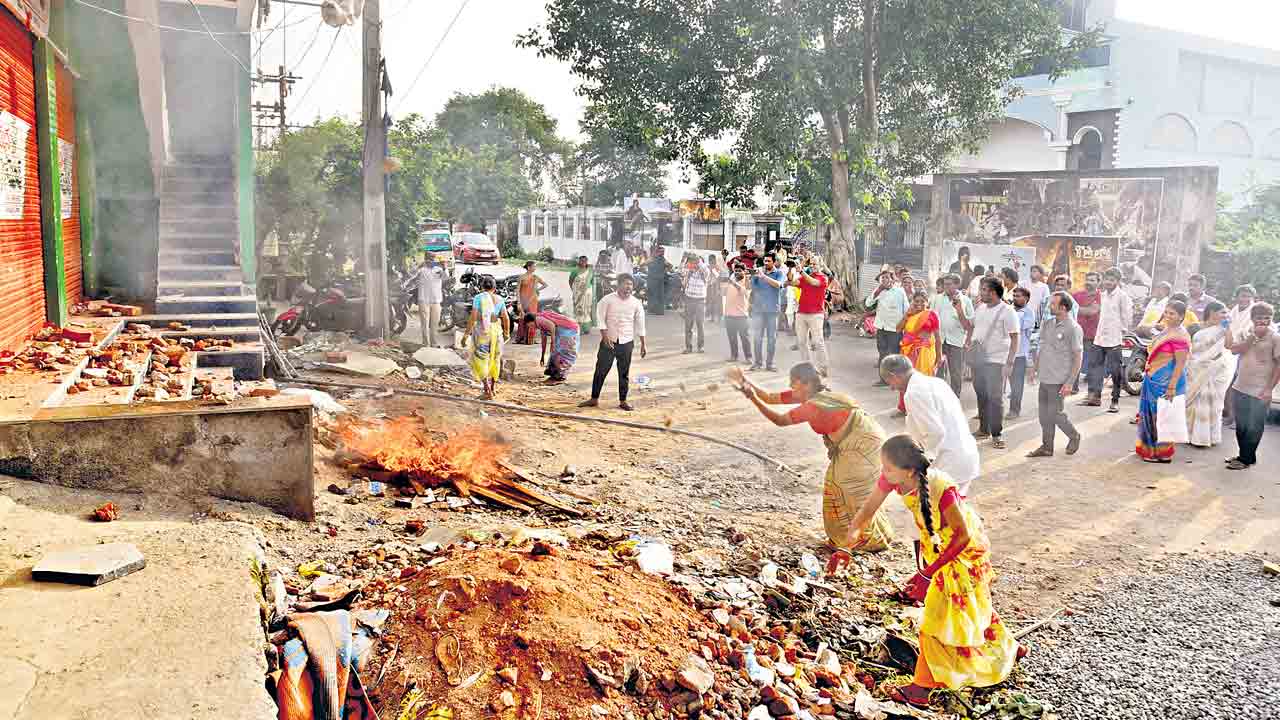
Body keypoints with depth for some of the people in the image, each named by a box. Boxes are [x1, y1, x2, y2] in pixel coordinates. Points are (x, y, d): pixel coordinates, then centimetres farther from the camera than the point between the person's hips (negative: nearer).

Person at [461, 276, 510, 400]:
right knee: (494, 357, 19)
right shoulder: (499, 299, 2)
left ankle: (487, 387, -8)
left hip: (481, 330, -3)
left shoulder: (478, 298, -9)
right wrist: (507, 333, 18)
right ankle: (494, 386, 29)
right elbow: (506, 318, 3)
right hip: (496, 330, 4)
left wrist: (466, 334, -9)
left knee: (481, 358, 5)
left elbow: (473, 317, -14)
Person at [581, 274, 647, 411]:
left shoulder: (636, 303, 3)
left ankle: (623, 401, 16)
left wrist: (643, 344, 8)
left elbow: (640, 325, 8)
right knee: (601, 370, 2)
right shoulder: (607, 299, -3)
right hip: (609, 341, -1)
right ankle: (594, 399, 12)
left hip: (626, 343, 2)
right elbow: (600, 319, -5)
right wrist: (605, 335, -15)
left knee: (624, 373, 6)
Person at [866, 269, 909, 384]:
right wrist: (877, 291, -11)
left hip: (895, 328, -5)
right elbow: (868, 304, -3)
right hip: (881, 327, 5)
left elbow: (906, 310, -2)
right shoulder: (879, 291, 7)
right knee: (882, 354, 12)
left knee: (895, 354, -3)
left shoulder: (900, 291, -4)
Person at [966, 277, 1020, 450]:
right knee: (981, 395, 14)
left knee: (995, 398, -6)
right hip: (978, 358, 7)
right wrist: (968, 341, 7)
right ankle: (984, 429, 26)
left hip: (996, 361, -7)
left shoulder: (1007, 312, -10)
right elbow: (971, 326, 26)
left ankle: (997, 434, 2)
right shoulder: (979, 308, 10)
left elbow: (1015, 339, -12)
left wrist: (1009, 362, -17)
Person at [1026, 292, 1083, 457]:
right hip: (1044, 378, 7)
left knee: (1054, 414, -2)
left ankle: (1074, 436, 23)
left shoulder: (1073, 328, -13)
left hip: (1058, 380, -7)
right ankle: (1046, 447, 20)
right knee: (1044, 414, 10)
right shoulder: (1047, 323, 7)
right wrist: (1035, 368, 17)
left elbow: (1078, 357, -13)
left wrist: (1069, 383, -16)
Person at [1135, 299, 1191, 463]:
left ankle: (1163, 452, 10)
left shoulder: (1179, 336, -18)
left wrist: (1172, 386, -24)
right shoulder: (1166, 330, 11)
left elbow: (1180, 363, -21)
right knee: (1151, 414, 16)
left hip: (1165, 382, -9)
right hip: (1154, 380, 9)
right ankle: (1150, 448, 27)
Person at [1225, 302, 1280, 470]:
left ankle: (1246, 459, 12)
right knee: (1240, 426, 14)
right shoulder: (1247, 333, 7)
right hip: (1240, 388, 5)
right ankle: (1245, 456, 28)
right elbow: (1234, 349, -6)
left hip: (1259, 392, -5)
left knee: (1253, 428, 1)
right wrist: (1253, 337, -15)